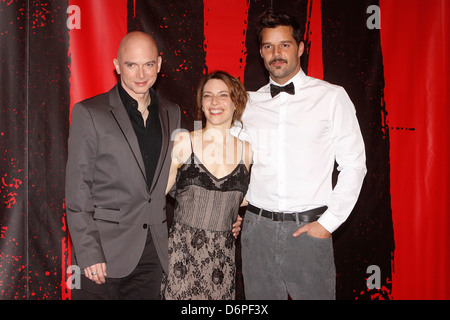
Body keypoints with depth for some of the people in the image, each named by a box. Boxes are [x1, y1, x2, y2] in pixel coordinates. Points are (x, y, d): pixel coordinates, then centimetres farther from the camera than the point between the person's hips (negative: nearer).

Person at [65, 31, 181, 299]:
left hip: (153, 250, 4)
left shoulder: (172, 113, 9)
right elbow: (77, 191, -8)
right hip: (104, 250, -4)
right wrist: (89, 254, -13)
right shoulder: (89, 113, -6)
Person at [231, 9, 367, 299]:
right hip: (256, 227, 3)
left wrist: (329, 222, -8)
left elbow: (354, 164, -2)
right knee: (260, 296, 12)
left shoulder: (331, 97, -1)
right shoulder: (249, 102, 8)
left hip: (309, 228, -2)